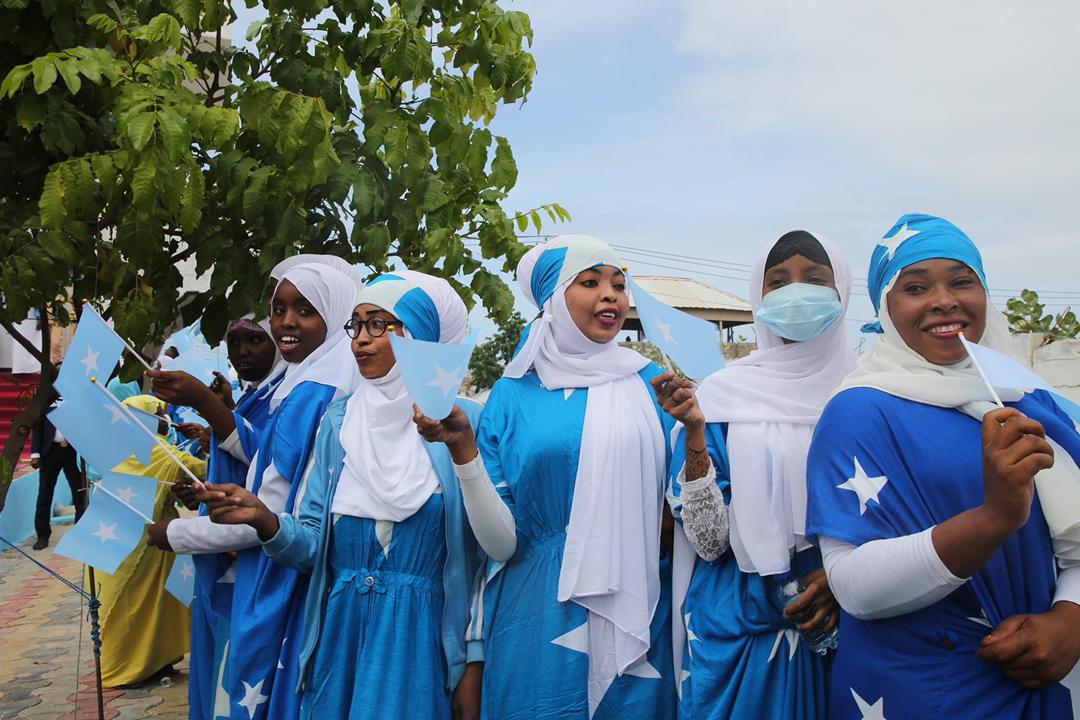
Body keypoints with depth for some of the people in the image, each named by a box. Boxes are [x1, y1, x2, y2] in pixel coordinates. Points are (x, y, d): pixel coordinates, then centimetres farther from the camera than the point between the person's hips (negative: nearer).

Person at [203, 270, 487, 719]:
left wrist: (475, 664, -7)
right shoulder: (339, 420, 4)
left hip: (421, 639, -4)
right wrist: (264, 520, -16)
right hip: (340, 633, 4)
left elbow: (481, 557, -7)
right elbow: (313, 546, 3)